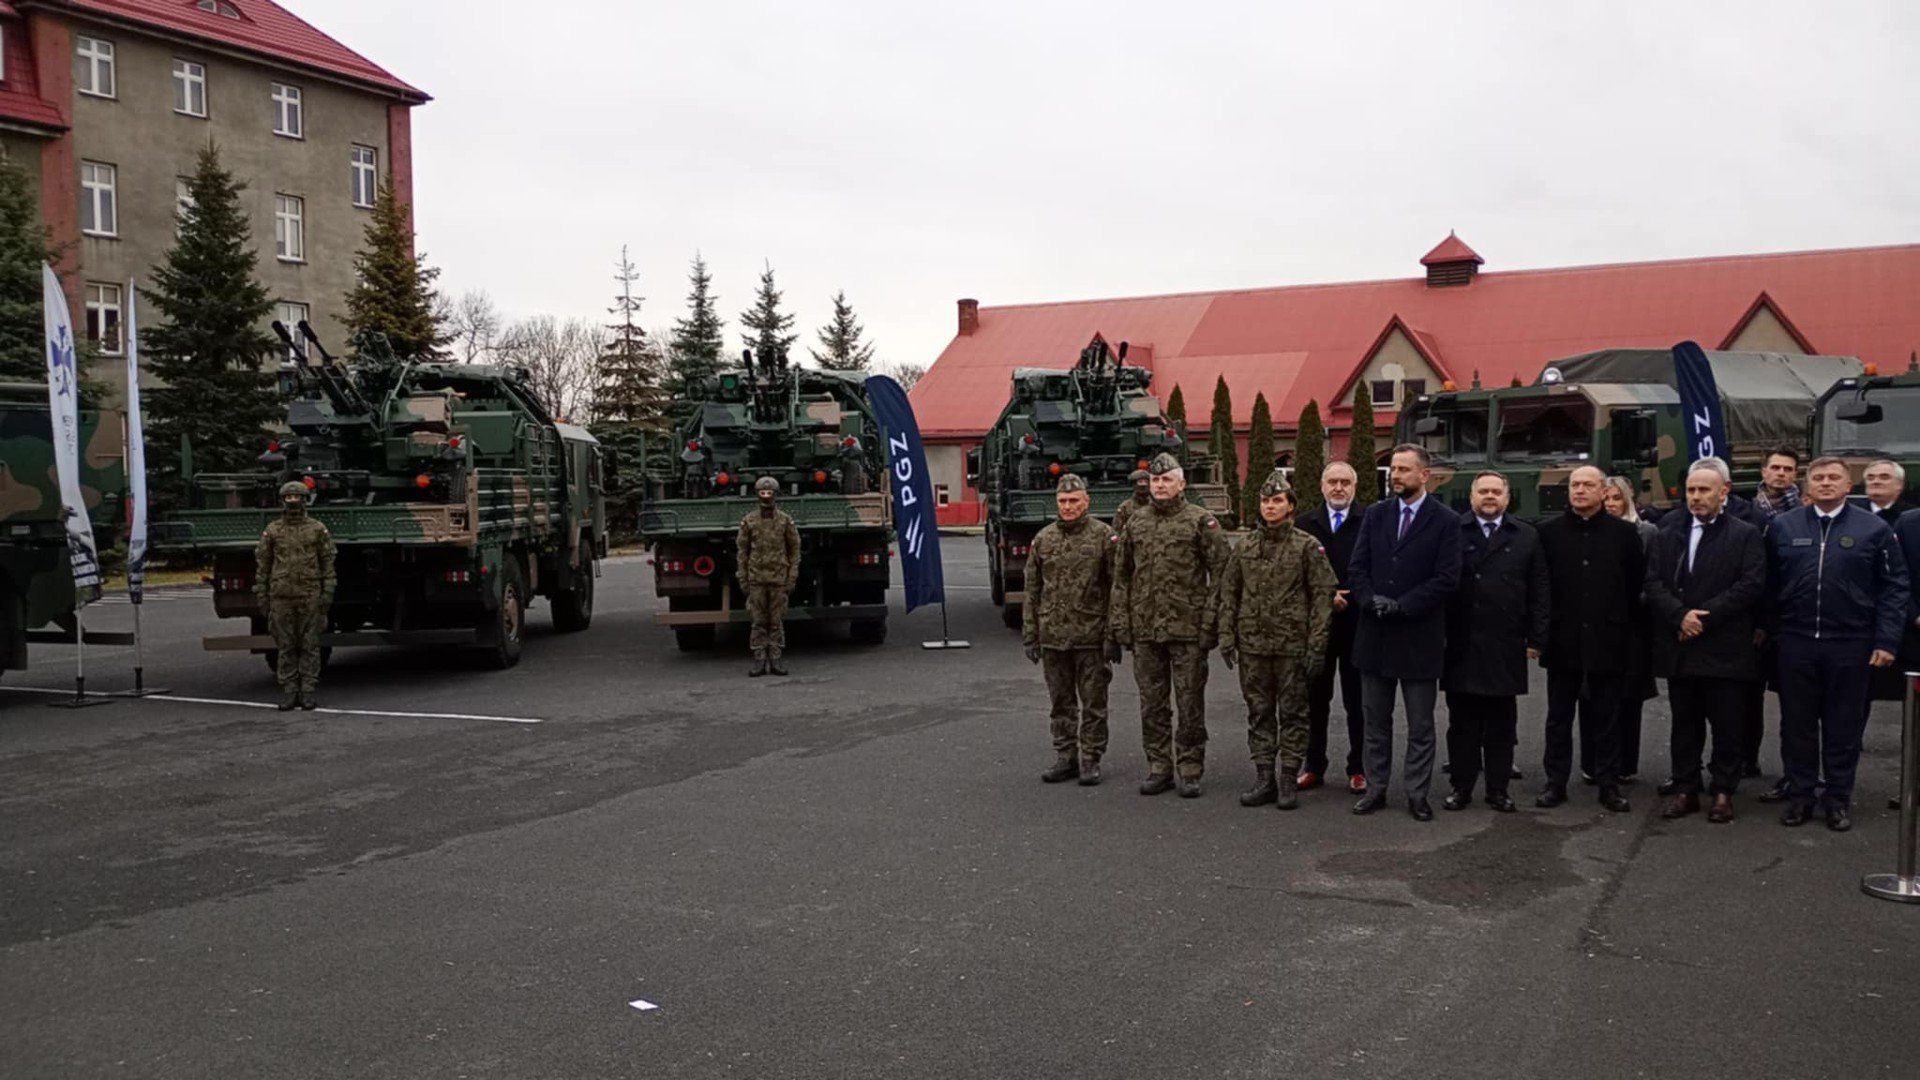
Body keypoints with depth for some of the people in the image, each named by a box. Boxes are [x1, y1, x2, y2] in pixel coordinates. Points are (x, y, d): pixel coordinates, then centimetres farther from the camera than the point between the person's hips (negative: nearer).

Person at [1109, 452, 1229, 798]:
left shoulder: (1202, 521, -2)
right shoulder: (1135, 523, 11)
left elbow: (1220, 572, -5)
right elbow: (1122, 576, 14)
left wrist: (1209, 622, -10)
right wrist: (1120, 621, 7)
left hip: (1187, 629, -4)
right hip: (1145, 630, 4)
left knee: (1190, 704, 2)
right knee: (1152, 704, 10)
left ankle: (1190, 770, 11)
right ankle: (1159, 767, 20)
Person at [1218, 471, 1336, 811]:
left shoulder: (1307, 547, -3)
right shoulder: (1245, 547, 8)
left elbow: (1323, 595, -5)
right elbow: (1228, 593, 12)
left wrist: (1316, 644, -10)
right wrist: (1226, 635, 3)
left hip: (1292, 645, -4)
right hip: (1252, 645, 4)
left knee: (1292, 713, 3)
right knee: (1259, 713, 8)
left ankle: (1289, 779, 11)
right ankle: (1264, 778, 16)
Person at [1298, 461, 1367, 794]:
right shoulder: (1306, 524, 7)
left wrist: (1348, 598, -14)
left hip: (1356, 625, -2)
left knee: (1357, 701, 5)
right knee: (1315, 700, 9)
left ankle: (1358, 768, 13)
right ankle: (1314, 765, 18)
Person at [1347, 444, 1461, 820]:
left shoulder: (1445, 521, -5)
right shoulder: (1375, 515, 8)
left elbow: (1447, 579, -11)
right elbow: (1357, 567, 5)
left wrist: (1400, 606, -17)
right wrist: (1371, 600, -13)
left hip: (1419, 637, -4)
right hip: (1374, 634, 4)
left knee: (1420, 725, 6)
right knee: (1376, 721, 12)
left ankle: (1417, 794, 16)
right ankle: (1376, 788, 21)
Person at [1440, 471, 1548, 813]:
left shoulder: (1526, 537, 9)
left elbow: (1539, 590, 8)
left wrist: (1535, 639, 1)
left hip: (1506, 646, 1)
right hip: (1460, 644, -1)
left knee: (1502, 724, 7)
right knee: (1462, 721, 5)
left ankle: (1498, 788, 16)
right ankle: (1461, 786, 14)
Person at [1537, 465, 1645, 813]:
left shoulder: (1624, 533, 2)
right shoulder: (1549, 531, 3)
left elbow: (1637, 584, 4)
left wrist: (1622, 625, 2)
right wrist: (1543, 627, 1)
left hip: (1607, 642, -1)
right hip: (1563, 640, 1)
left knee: (1606, 719, 7)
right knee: (1559, 717, 8)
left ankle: (1609, 784, 15)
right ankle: (1555, 781, 16)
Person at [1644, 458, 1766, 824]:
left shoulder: (1745, 536, 0)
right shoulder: (1668, 537, 11)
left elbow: (1751, 586, -10)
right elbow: (1653, 584, 3)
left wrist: (1704, 617, -15)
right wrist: (1680, 615, -14)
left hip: (1725, 650, -3)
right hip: (1679, 648, 4)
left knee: (1726, 726, 3)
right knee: (1684, 725, 11)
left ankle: (1723, 791, 14)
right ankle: (1685, 790, 18)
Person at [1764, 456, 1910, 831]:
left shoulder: (1874, 529, 0)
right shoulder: (1783, 527, 5)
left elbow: (1894, 587, 0)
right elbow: (1769, 583, 10)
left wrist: (1887, 641, -5)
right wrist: (1765, 628, 4)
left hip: (1849, 645, -1)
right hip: (1796, 643, 1)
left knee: (1844, 726, 7)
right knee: (1797, 724, 8)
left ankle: (1839, 798, 18)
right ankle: (1800, 794, 18)